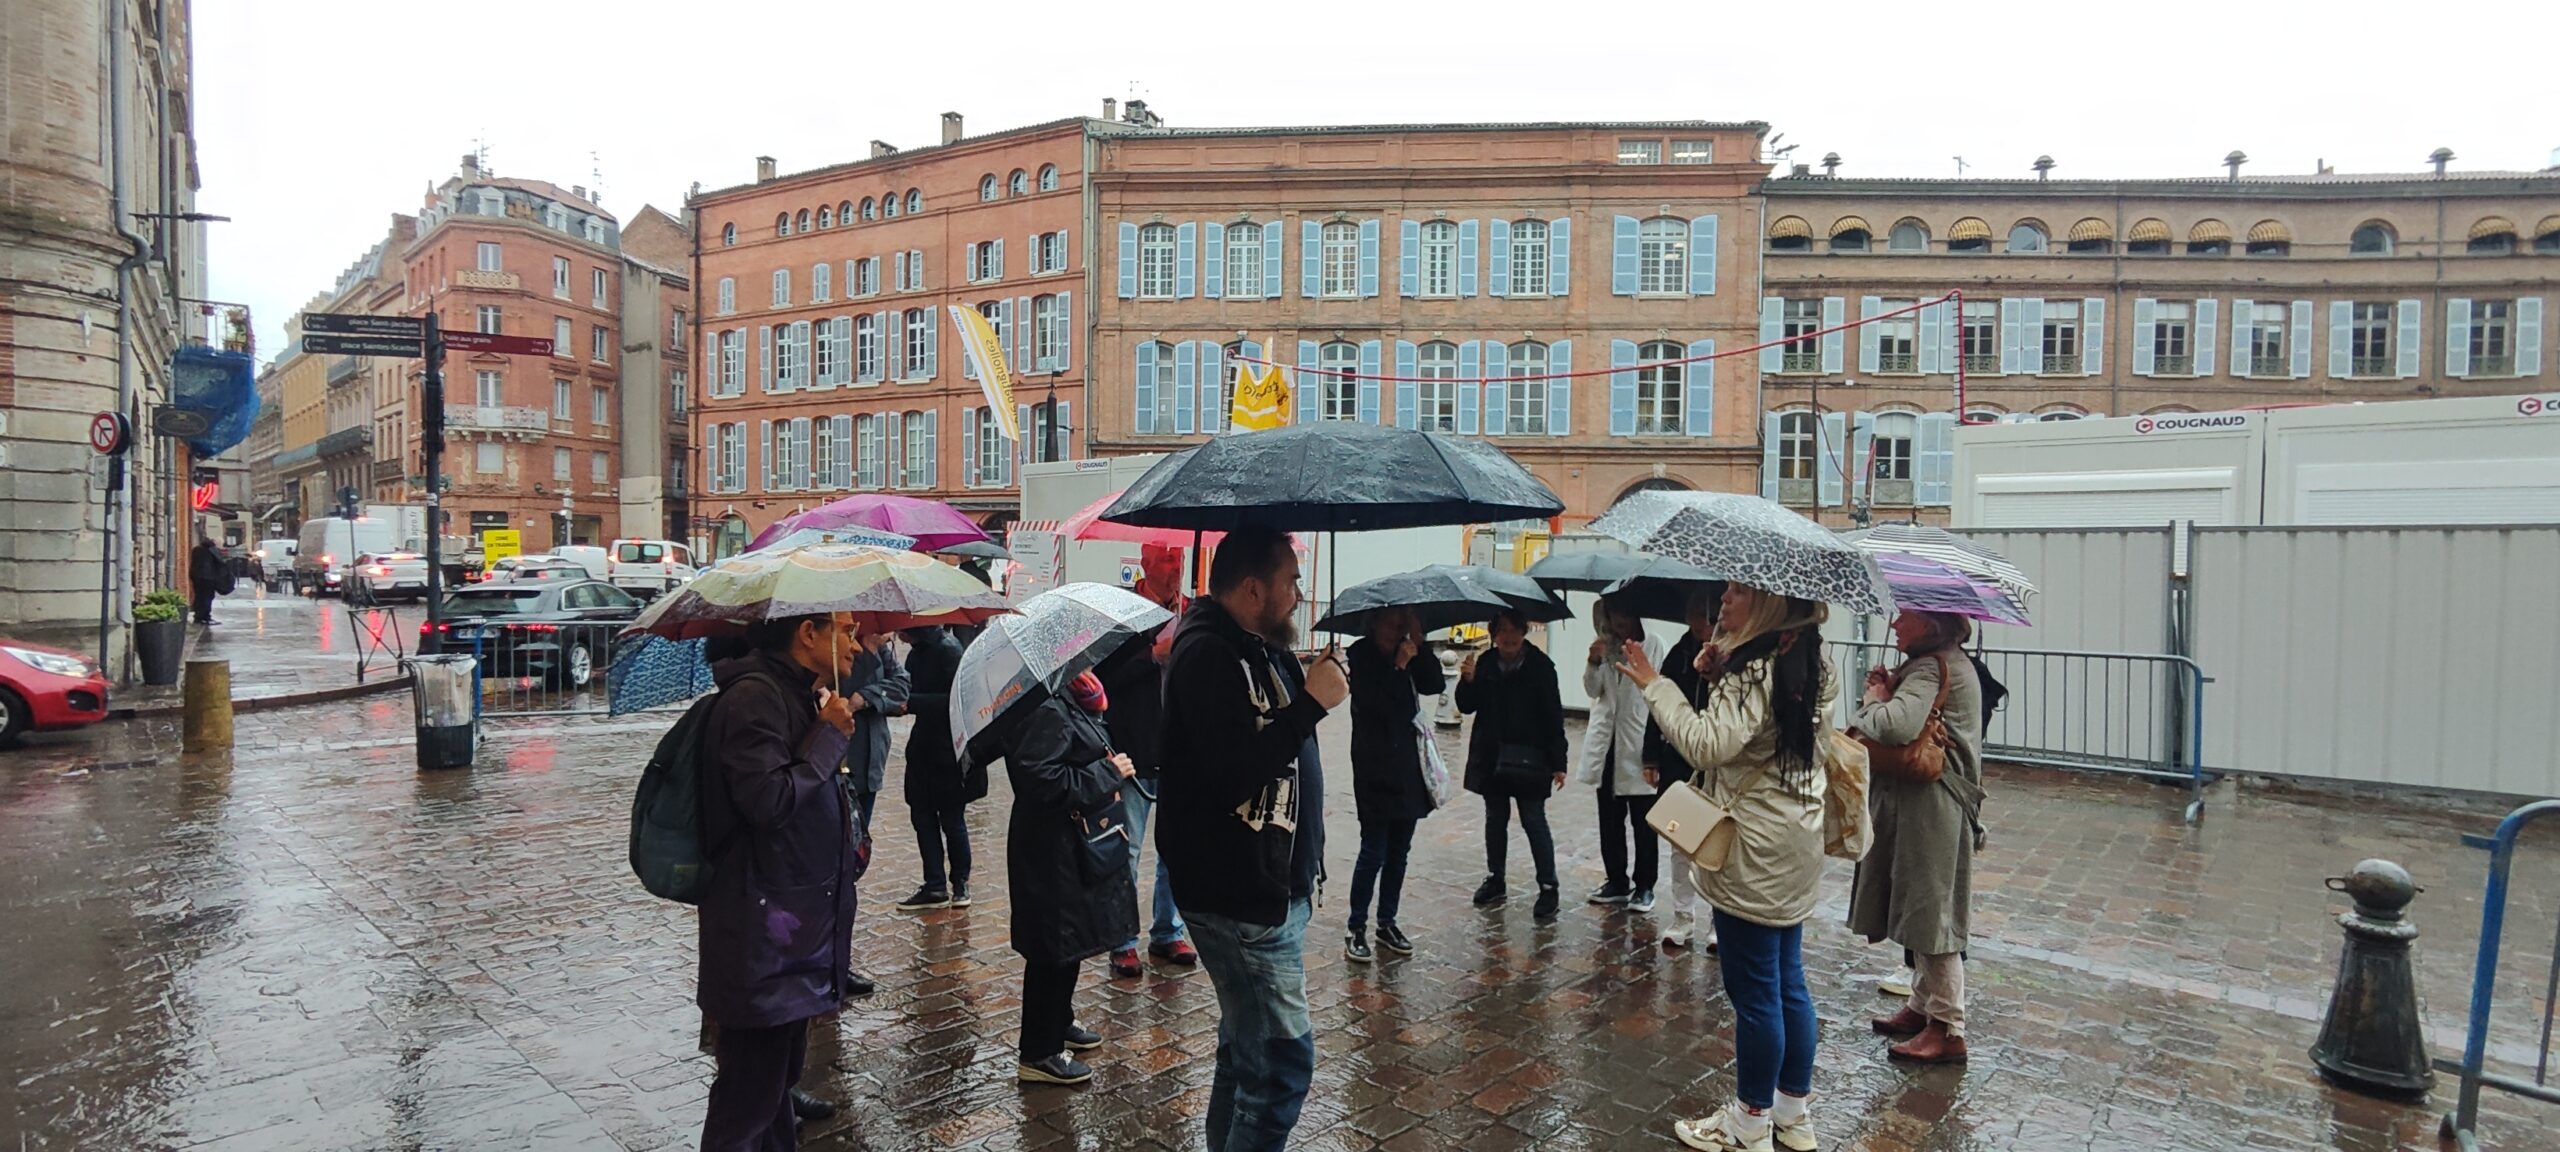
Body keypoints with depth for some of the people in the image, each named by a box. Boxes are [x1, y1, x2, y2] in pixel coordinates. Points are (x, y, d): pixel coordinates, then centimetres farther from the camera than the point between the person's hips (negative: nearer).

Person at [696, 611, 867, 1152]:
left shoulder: (802, 697, 14)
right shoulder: (754, 697, -17)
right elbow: (769, 800, -26)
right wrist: (829, 737, -18)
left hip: (797, 925, 10)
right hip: (762, 935, -10)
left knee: (777, 1080, 22)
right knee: (749, 1094, -1)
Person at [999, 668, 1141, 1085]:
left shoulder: (1071, 703, 8)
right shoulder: (1047, 711, -23)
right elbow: (1041, 780, -28)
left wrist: (1112, 768, 2)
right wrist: (1109, 773, -21)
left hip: (1077, 845, 10)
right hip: (1054, 850, -10)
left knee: (1068, 941, 23)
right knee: (1055, 946, 0)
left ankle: (1058, 1023, 40)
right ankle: (1039, 1054, 13)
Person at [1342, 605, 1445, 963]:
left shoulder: (1410, 654, 9)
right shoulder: (1361, 655, -8)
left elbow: (1434, 686, -4)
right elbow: (1376, 702, -18)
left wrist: (1420, 642, -9)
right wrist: (1398, 665, -19)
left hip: (1407, 766, 6)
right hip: (1375, 768, -6)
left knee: (1399, 852, 12)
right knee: (1374, 852, -5)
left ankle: (1387, 923, 24)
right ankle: (1356, 931, 5)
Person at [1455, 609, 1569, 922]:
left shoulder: (1540, 665, -9)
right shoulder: (1484, 664, 0)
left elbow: (1554, 716, -7)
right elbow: (1467, 707, 2)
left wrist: (1557, 763, -8)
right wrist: (1468, 681, -17)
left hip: (1528, 758, -4)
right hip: (1491, 757, 4)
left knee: (1534, 821, -1)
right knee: (1495, 818, 14)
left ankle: (1548, 888, 7)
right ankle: (1495, 881, 26)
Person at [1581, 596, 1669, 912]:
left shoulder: (1656, 648, -10)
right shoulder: (1606, 647, 7)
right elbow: (1593, 690, 5)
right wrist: (1594, 662, -15)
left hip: (1640, 748, -5)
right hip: (1608, 746, 5)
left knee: (1643, 823, 7)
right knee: (1609, 822, 13)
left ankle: (1644, 886, 19)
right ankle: (1617, 881, 26)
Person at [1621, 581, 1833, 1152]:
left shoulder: (1754, 669, -19)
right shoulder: (1807, 665, 10)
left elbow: (1709, 744, -27)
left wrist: (1656, 685, -18)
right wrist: (1717, 679, 3)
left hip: (1753, 855, -10)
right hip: (1794, 848, 10)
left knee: (1755, 992, 3)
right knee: (1788, 986, 18)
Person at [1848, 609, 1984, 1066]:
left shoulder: (1931, 668, -18)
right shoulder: (1948, 664, 16)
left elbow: (1898, 725, -33)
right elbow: (1910, 724, 14)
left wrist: (1872, 702, -13)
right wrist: (1888, 692, -2)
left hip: (1929, 804, -11)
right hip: (1915, 801, 11)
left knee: (1932, 913, -3)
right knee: (1921, 909, 18)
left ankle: (1948, 1029, 5)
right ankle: (1922, 1007, 29)